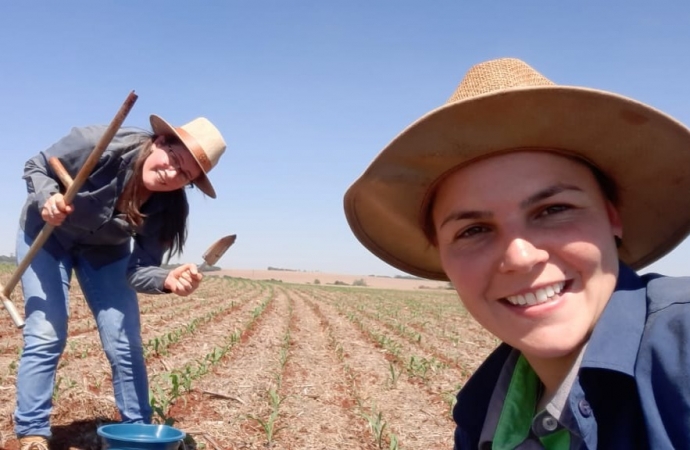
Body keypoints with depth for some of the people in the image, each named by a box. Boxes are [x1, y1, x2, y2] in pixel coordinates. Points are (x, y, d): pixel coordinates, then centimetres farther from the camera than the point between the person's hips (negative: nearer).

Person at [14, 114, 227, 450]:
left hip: (105, 250, 2)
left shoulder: (169, 206, -27)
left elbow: (137, 270, -25)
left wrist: (167, 280, -46)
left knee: (125, 344, -4)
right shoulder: (98, 145, -35)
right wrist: (47, 199, -39)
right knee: (46, 336, -11)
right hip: (46, 235, -2)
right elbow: (36, 167, -18)